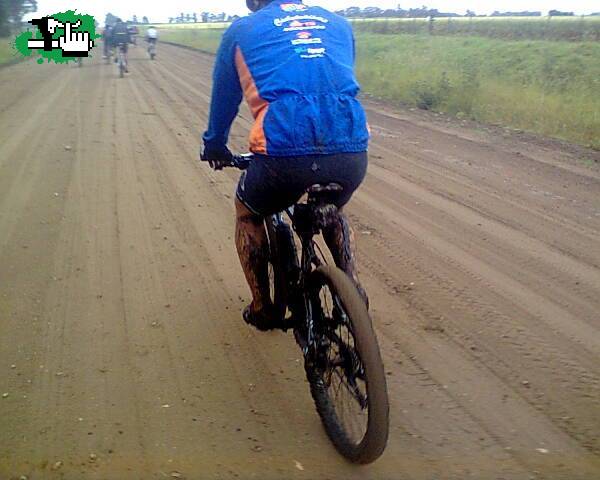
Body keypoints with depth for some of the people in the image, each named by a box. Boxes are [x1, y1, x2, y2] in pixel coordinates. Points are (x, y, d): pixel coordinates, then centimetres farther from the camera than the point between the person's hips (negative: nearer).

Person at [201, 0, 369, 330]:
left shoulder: (242, 29, 19)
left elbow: (223, 97, 28)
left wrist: (215, 146, 45)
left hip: (284, 153, -3)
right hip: (352, 152, 3)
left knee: (248, 213, 30)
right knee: (333, 210, 38)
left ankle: (262, 308, 32)